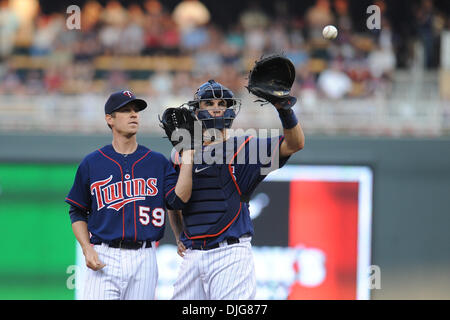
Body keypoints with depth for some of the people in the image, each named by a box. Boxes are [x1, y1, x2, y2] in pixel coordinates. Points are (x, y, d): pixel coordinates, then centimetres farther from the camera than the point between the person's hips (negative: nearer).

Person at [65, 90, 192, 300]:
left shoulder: (158, 162, 10)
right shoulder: (91, 164, 6)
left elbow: (178, 200, -4)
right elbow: (77, 212, 11)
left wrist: (188, 157, -9)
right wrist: (87, 249, -4)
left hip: (144, 259, 2)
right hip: (104, 258, -2)